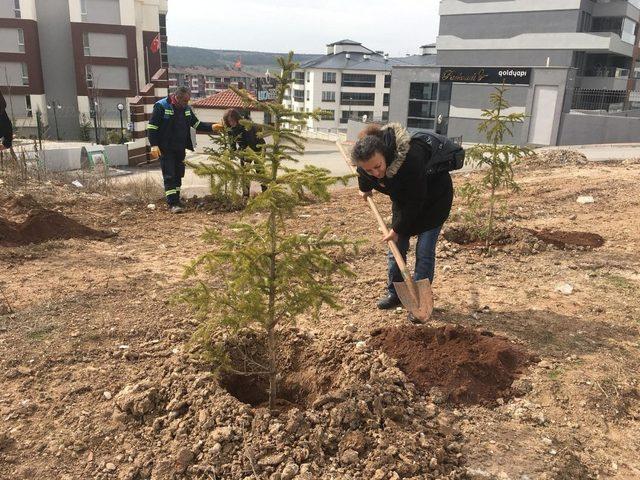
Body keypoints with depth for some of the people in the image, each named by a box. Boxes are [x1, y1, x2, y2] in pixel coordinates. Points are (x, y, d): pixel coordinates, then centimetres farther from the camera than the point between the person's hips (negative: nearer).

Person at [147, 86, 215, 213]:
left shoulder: (186, 109, 8)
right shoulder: (161, 106, -11)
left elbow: (197, 124, 14)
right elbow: (152, 127, -11)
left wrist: (211, 127, -1)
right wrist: (154, 145, -17)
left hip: (180, 149, 6)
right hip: (165, 149, -6)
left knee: (178, 175, 11)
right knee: (169, 176, -8)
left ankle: (176, 200, 22)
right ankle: (173, 204, -8)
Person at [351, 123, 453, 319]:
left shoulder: (411, 160, -43)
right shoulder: (367, 160, -24)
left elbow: (414, 202, -32)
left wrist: (398, 229, -22)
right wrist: (365, 190, 23)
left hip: (434, 198, -6)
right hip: (403, 198, 6)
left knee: (424, 252, -6)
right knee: (396, 248, 8)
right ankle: (394, 294, 22)